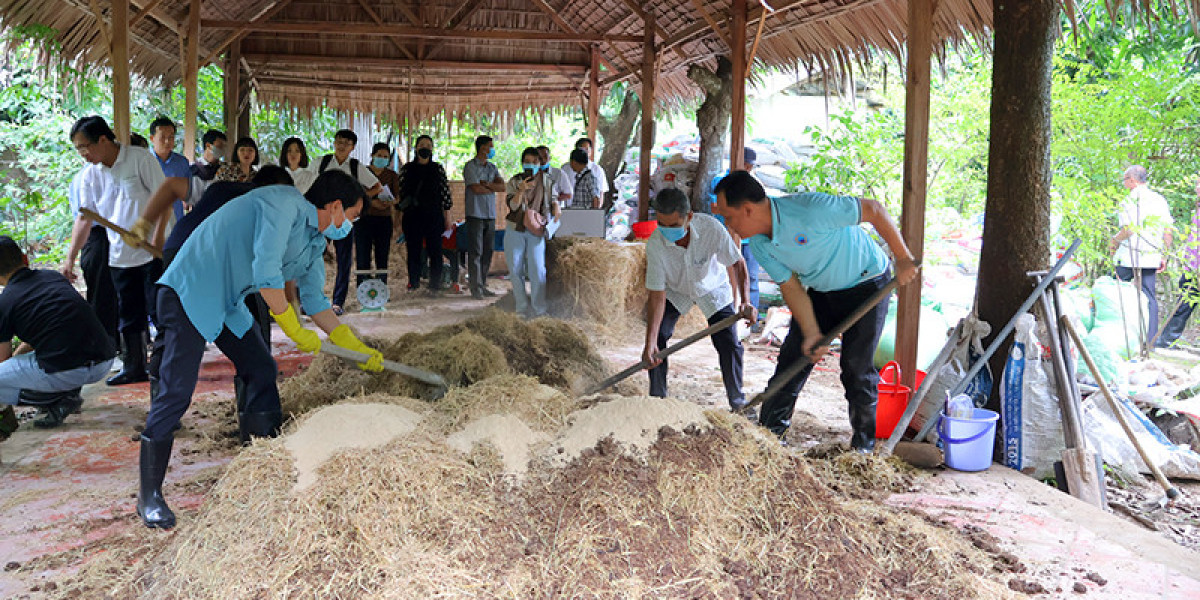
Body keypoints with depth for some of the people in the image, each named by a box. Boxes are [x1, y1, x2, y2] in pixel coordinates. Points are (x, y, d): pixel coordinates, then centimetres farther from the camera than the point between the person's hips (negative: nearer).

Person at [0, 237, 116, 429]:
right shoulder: (53, 276, 18)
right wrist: (18, 353, 44)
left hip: (66, 372, -6)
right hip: (105, 362, 6)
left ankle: (57, 400, -3)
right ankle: (69, 390, 16)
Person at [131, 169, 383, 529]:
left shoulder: (315, 242, 11)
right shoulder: (283, 203, -18)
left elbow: (316, 303, 19)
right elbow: (265, 272, -25)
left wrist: (360, 350, 16)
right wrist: (294, 330, -16)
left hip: (229, 304, 10)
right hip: (190, 292, -10)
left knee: (262, 370, 9)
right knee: (176, 391, -11)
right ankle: (148, 496, -3)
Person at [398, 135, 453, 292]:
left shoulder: (438, 168, 7)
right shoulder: (406, 168, 7)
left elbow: (445, 193, 7)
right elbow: (399, 192, 8)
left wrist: (447, 217, 3)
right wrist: (399, 217, 3)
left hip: (434, 216, 0)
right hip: (412, 216, 0)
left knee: (435, 251, -1)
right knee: (413, 251, 2)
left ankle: (435, 286, 6)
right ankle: (413, 285, 10)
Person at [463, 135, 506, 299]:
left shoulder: (492, 168, 17)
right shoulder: (470, 166, -2)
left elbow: (504, 187, 5)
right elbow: (476, 189, -12)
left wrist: (487, 184, -9)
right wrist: (494, 188, 2)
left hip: (490, 214, 6)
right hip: (475, 214, -6)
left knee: (487, 252, 6)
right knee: (475, 252, -6)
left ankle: (483, 285, 11)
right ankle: (476, 287, -4)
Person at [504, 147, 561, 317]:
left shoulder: (546, 181, 6)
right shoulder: (514, 181, 5)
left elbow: (553, 199, 17)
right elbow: (512, 205, -4)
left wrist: (556, 207, -5)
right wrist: (521, 191, -20)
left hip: (536, 232, -1)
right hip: (515, 231, 2)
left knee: (537, 269, -13)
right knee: (515, 269, 3)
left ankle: (540, 308, -5)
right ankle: (522, 306, 14)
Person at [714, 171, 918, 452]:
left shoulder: (808, 210, -35)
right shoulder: (759, 244, -11)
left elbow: (874, 210, -25)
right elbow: (791, 288, -7)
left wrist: (903, 259, -19)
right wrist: (812, 334, -16)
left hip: (866, 286, -6)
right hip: (820, 292, 6)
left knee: (857, 367, -7)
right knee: (792, 358, 3)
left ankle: (863, 445, 11)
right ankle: (768, 432, 15)